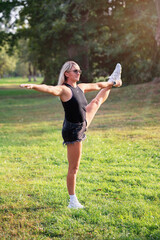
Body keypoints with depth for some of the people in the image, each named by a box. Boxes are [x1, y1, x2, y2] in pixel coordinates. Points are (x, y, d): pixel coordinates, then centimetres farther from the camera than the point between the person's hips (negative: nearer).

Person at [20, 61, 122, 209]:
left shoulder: (80, 88, 2)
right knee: (73, 168, -3)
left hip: (82, 124, 10)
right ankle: (73, 201, 7)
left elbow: (97, 85, 19)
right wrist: (33, 86, -62)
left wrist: (111, 84, 33)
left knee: (97, 101, 36)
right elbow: (48, 89, -43)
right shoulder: (63, 90, -22)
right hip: (73, 131, -9)